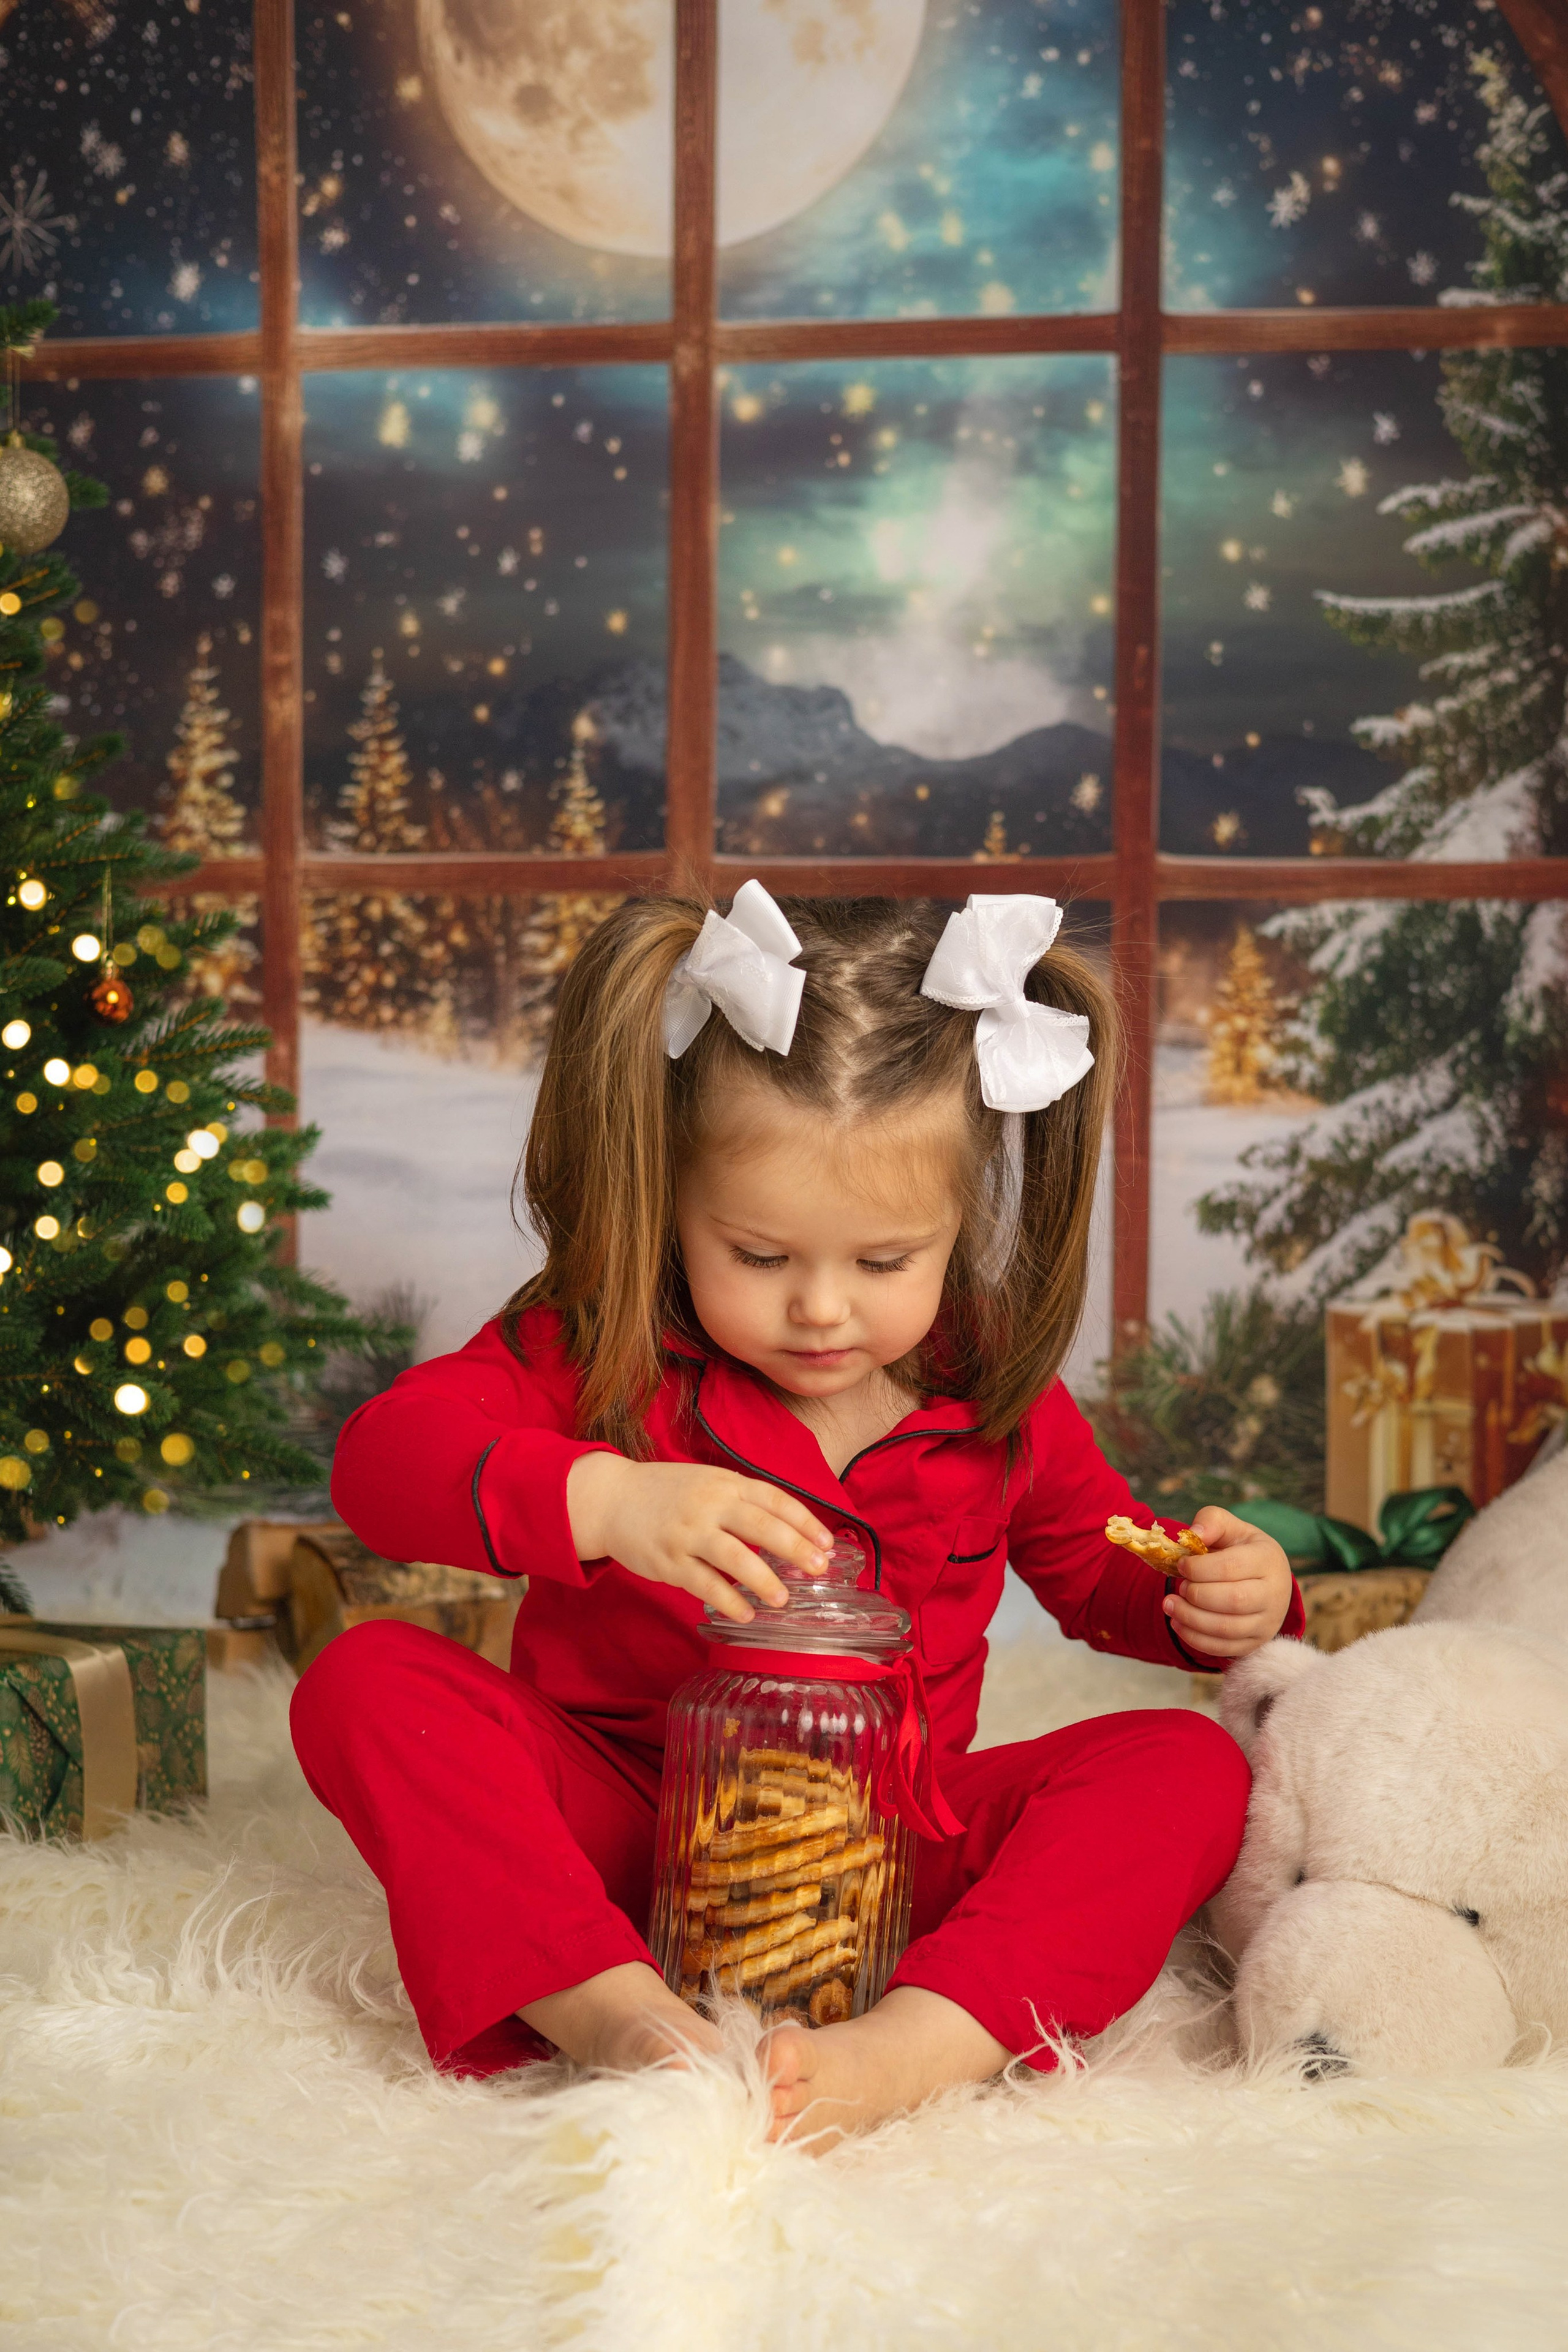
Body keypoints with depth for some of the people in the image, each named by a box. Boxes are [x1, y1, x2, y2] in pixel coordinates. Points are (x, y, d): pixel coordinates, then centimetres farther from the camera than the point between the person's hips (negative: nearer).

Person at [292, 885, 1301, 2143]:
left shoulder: (998, 1401, -1)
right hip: (614, 1824, -1)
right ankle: (611, 2013, -41)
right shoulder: (601, 1352, -9)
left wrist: (1228, 1599, -9)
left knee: (1189, 1767, -20)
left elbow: (1104, 1571, 15)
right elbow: (383, 1459, -23)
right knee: (368, 1680, -24)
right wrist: (601, 1500, -41)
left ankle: (919, 2045, -41)